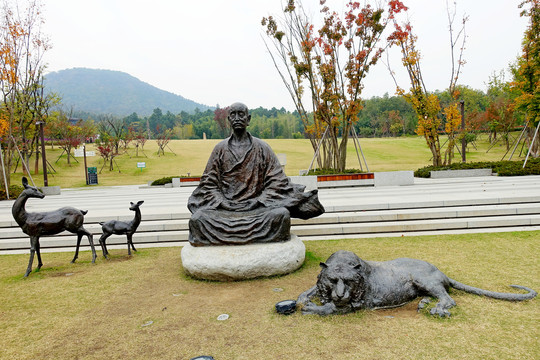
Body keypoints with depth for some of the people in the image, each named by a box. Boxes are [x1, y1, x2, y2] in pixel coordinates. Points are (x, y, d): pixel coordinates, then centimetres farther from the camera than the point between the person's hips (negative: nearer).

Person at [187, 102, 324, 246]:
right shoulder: (220, 148, 12)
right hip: (225, 206, 1)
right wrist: (221, 202, -8)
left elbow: (276, 181, 3)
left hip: (256, 205, 0)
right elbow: (209, 182, 9)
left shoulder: (261, 147, 8)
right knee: (197, 218, -26)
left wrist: (260, 201, -11)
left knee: (282, 215, -30)